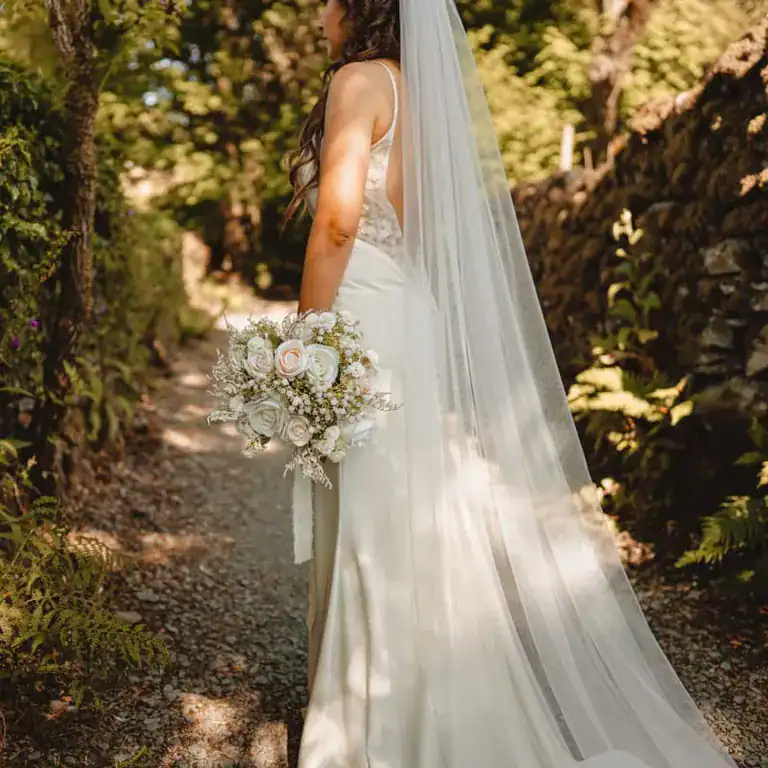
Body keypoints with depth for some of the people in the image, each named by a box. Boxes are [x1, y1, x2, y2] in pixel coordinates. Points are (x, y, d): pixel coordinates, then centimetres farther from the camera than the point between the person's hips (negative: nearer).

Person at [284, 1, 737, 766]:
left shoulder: (361, 79, -7)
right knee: (423, 535, 15)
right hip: (415, 324, 9)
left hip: (367, 328, -9)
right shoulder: (425, 89, 18)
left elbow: (339, 219, -19)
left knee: (374, 540, -1)